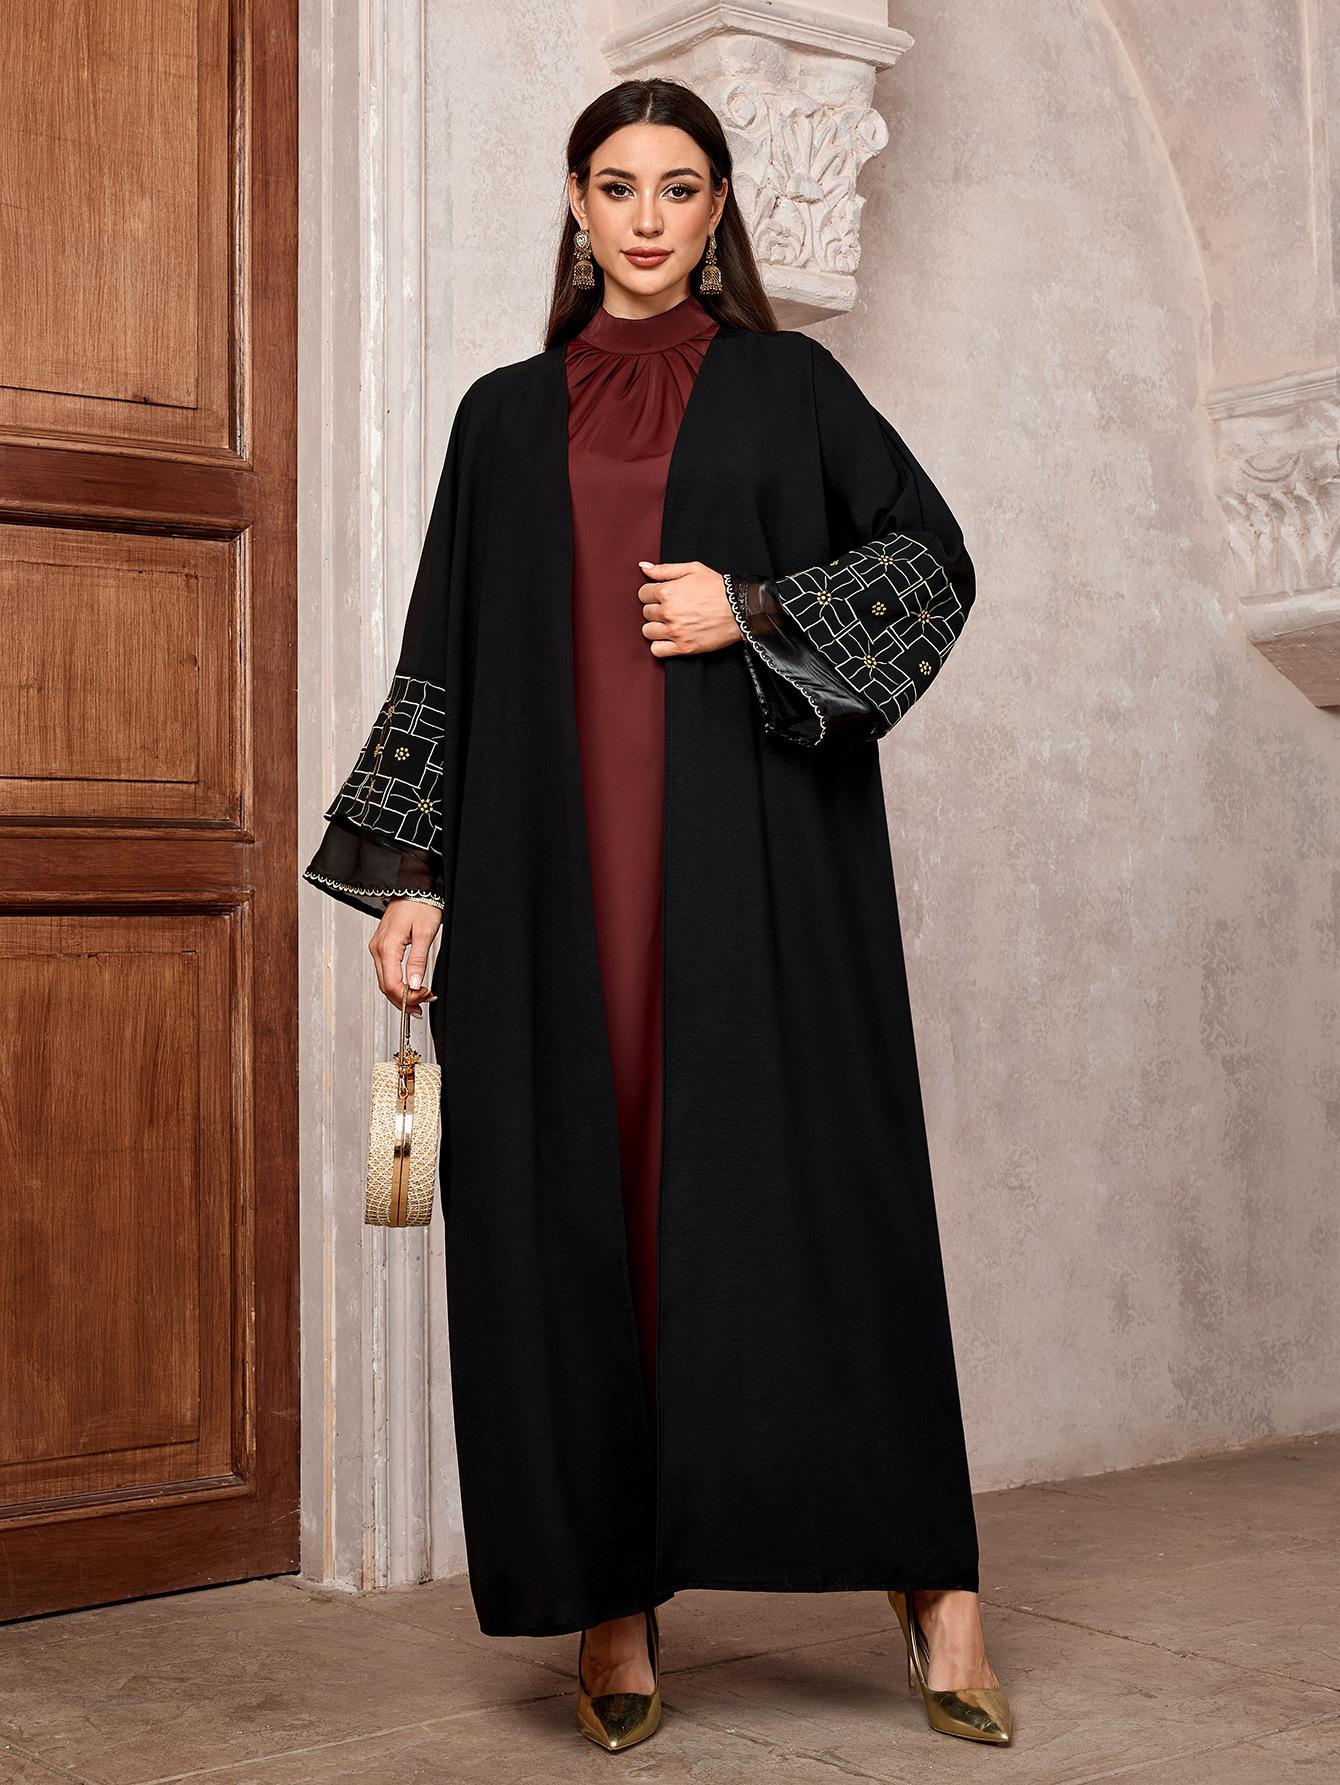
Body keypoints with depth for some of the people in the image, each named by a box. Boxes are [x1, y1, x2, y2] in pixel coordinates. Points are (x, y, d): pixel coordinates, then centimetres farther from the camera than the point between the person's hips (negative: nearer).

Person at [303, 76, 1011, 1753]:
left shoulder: (787, 382, 11)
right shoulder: (508, 415, 16)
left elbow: (934, 557, 6)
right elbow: (446, 652, 13)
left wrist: (753, 612, -8)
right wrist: (410, 872, 5)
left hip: (756, 845, -2)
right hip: (556, 859, 2)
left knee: (798, 1173, -6)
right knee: (573, 1191, -2)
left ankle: (924, 1566, 2)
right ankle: (611, 1601, 6)